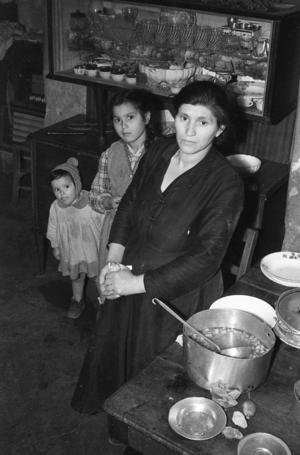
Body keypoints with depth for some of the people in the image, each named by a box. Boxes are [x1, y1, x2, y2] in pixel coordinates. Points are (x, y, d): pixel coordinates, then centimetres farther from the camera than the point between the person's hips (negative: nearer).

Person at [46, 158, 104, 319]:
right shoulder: (55, 208, -18)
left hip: (94, 250, -3)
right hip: (72, 252, 3)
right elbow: (53, 230, -1)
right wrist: (55, 247, 9)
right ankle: (77, 300, 52)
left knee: (98, 277, 17)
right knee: (76, 277, 26)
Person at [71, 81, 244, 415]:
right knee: (112, 353, 27)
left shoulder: (225, 184, -24)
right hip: (129, 285, 6)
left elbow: (204, 259, -25)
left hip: (178, 299, -6)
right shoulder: (159, 152, -6)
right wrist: (113, 259, -6)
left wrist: (136, 283, -22)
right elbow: (129, 203, 6)